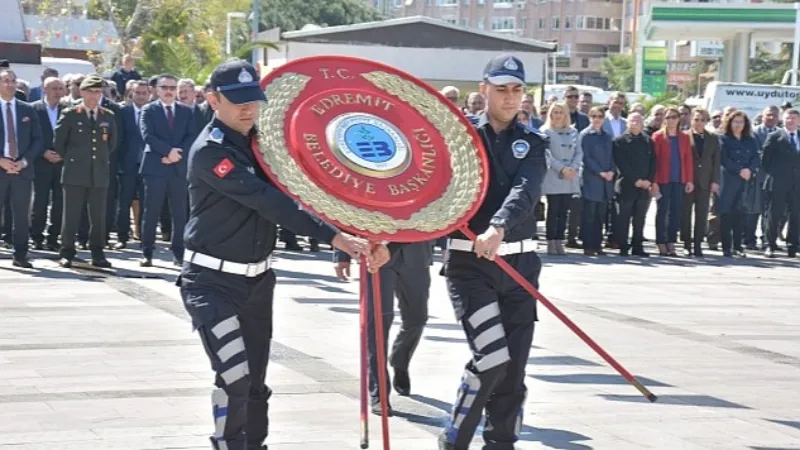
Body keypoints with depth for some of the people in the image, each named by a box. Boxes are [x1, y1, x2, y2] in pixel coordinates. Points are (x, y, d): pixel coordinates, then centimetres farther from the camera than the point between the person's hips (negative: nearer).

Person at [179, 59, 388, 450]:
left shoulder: (259, 140, 7)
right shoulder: (209, 150, -18)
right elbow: (267, 201, -27)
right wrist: (333, 237, -34)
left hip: (257, 280, 7)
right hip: (212, 282, -7)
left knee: (255, 381, 13)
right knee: (235, 377, -18)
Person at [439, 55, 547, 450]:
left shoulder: (531, 143, 7)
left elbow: (524, 191, -13)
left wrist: (498, 228, -33)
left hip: (520, 264, 4)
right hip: (469, 263, -4)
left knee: (513, 369, 5)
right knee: (492, 359, -15)